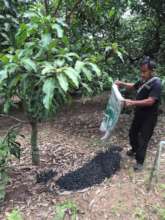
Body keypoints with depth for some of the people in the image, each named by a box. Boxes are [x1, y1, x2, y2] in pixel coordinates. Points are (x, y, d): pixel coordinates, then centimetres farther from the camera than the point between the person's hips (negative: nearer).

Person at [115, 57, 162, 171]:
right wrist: (122, 83, 5)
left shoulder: (156, 84, -22)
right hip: (139, 114, 8)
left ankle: (139, 162, 15)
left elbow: (150, 101, -30)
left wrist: (132, 102, -36)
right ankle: (135, 150, 45)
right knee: (132, 133, 21)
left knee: (143, 139, 0)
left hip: (149, 117, -8)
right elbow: (133, 86, 21)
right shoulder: (143, 81, 3)